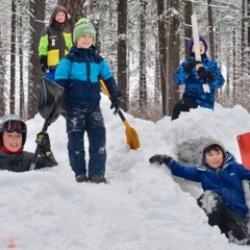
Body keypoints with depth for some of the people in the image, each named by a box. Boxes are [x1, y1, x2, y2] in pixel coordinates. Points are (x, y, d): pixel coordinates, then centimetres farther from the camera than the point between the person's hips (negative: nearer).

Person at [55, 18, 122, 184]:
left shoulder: (98, 60, 11)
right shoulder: (69, 60, -1)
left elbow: (108, 79, 18)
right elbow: (60, 82, -3)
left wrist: (116, 96, 12)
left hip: (93, 106, 3)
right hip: (75, 106, -3)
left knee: (99, 137, -4)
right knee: (76, 140, 0)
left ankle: (97, 173, 0)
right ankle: (80, 173, 8)